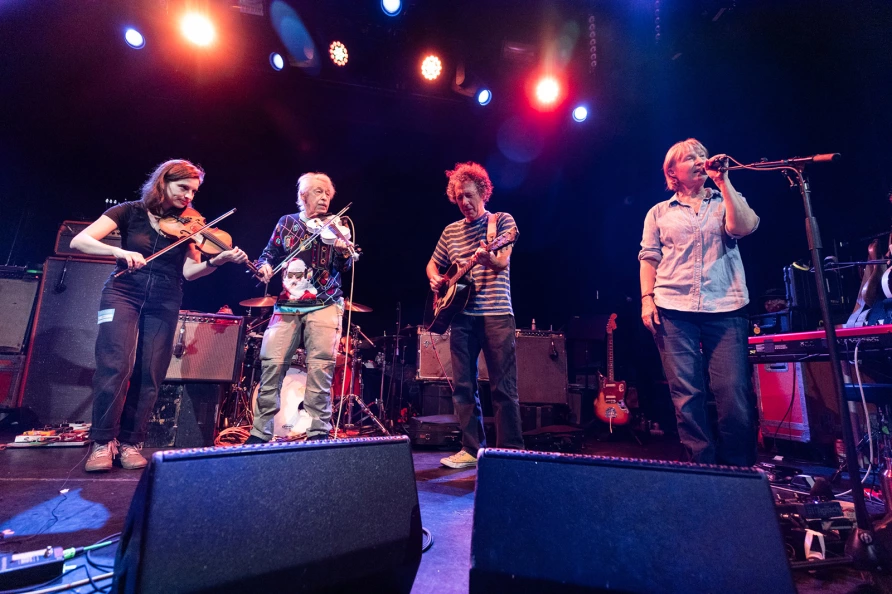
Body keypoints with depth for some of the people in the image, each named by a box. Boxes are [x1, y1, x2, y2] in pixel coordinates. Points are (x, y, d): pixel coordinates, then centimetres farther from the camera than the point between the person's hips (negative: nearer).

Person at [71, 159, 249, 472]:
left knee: (149, 374, -1)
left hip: (164, 302, 2)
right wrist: (119, 251, -28)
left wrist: (218, 260, -21)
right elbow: (79, 241, -9)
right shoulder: (130, 212, -1)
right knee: (116, 365, -15)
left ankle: (130, 442, 12)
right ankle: (103, 442, 1)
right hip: (123, 293, -2)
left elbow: (190, 272, -3)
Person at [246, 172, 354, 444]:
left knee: (320, 367, -8)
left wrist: (344, 253, -25)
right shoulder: (287, 222, 12)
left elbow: (344, 268, -3)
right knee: (271, 363, -4)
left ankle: (318, 433, 2)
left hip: (325, 305, -1)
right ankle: (260, 433, 10)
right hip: (287, 305, 2)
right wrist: (264, 266, -5)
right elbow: (270, 252, 18)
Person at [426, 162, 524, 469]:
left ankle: (511, 451, 10)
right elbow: (433, 263, 24)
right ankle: (472, 449, 19)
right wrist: (435, 279, 2)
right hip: (462, 315, 5)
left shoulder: (502, 220, 2)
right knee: (463, 386, 7)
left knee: (504, 387, -2)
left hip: (496, 313, -4)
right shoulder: (451, 231, 15)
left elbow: (502, 263, -13)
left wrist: (487, 257, -35)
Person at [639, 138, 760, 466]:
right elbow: (649, 258, 10)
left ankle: (737, 470, 11)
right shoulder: (659, 212, 16)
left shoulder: (726, 201, 18)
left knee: (734, 393, -6)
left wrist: (723, 181, -2)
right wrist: (647, 298, -2)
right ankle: (702, 466, 10)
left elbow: (745, 227, -4)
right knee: (686, 394, -2)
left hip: (726, 308, 1)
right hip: (674, 310, 0)